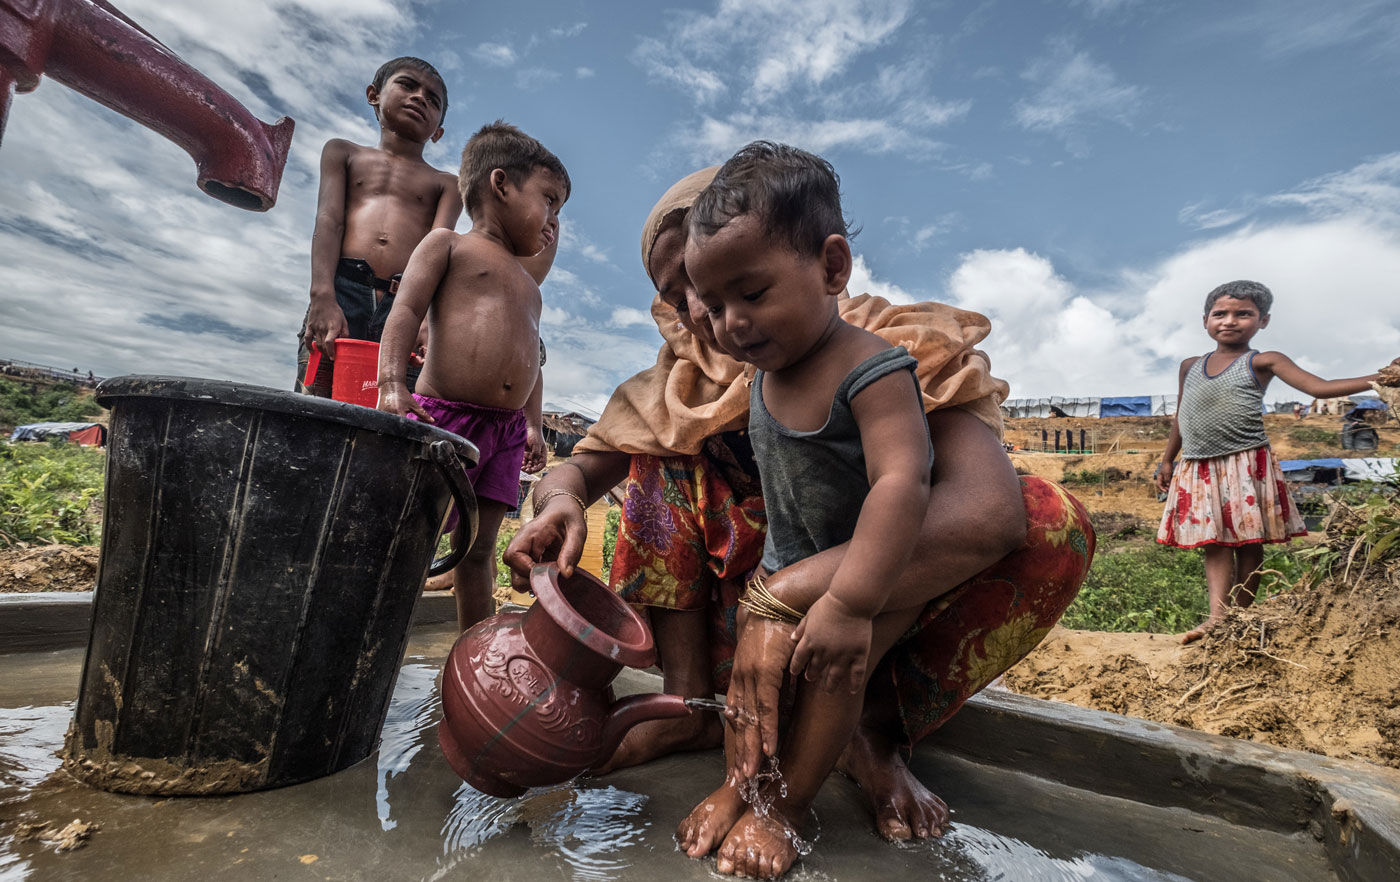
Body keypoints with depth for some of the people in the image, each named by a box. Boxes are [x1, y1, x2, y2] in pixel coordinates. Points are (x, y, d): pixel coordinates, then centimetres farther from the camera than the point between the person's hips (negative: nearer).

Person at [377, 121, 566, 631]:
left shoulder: (529, 287, 26)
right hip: (442, 414, -5)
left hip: (507, 429, 6)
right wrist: (393, 383, -19)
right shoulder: (448, 244, 6)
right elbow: (406, 311, -5)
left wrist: (533, 425, 18)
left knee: (479, 549, 9)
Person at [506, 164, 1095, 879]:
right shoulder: (690, 373, -4)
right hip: (755, 618, 3)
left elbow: (988, 509, -36)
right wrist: (561, 497, -32)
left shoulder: (899, 348, -18)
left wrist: (787, 593, -44)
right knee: (661, 448, -10)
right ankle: (692, 706, -13)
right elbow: (583, 463, -6)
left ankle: (874, 731, -12)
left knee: (1054, 521, -26)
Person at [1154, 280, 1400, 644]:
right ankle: (1218, 616, -6)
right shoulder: (1190, 366, 13)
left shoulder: (1261, 363, 1)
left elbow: (1320, 387, -7)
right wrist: (1167, 461, 21)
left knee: (1248, 542, 2)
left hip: (1246, 467, -3)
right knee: (1214, 543, -1)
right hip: (1198, 471, 3)